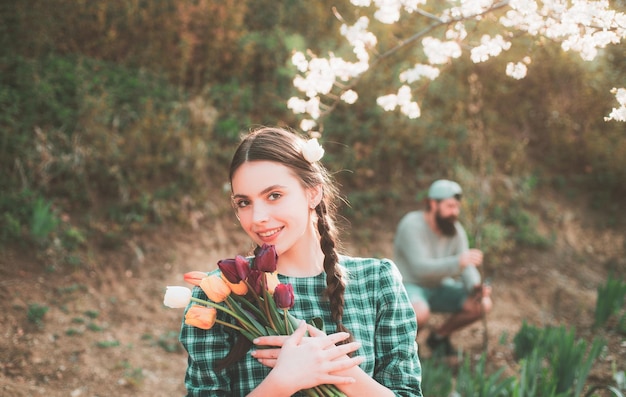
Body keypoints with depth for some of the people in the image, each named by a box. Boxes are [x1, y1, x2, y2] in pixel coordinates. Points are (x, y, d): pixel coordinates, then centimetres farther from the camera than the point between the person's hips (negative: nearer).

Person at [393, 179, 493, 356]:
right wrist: (458, 262, -47)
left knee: (484, 304, -11)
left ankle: (439, 335, 10)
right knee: (420, 313, -39)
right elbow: (421, 268, -34)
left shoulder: (456, 229, -3)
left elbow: (467, 267, -7)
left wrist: (475, 287, -30)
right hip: (409, 286, -7)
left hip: (439, 288, 7)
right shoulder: (412, 225, -23)